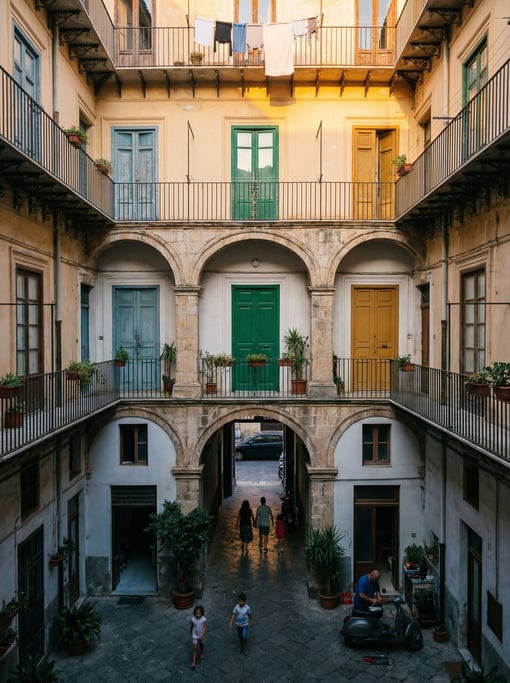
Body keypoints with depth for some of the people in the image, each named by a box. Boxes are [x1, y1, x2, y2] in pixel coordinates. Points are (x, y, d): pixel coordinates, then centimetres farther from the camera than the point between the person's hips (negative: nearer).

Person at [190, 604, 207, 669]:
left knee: (201, 644, 26)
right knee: (195, 648, -5)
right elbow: (191, 626, -1)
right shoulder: (193, 619, -20)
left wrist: (201, 635, -36)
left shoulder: (204, 619, -25)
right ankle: (193, 662, 2)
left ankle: (202, 652, 55)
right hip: (195, 635, 0)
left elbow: (205, 628, -24)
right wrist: (191, 633, 14)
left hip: (201, 635, 0)